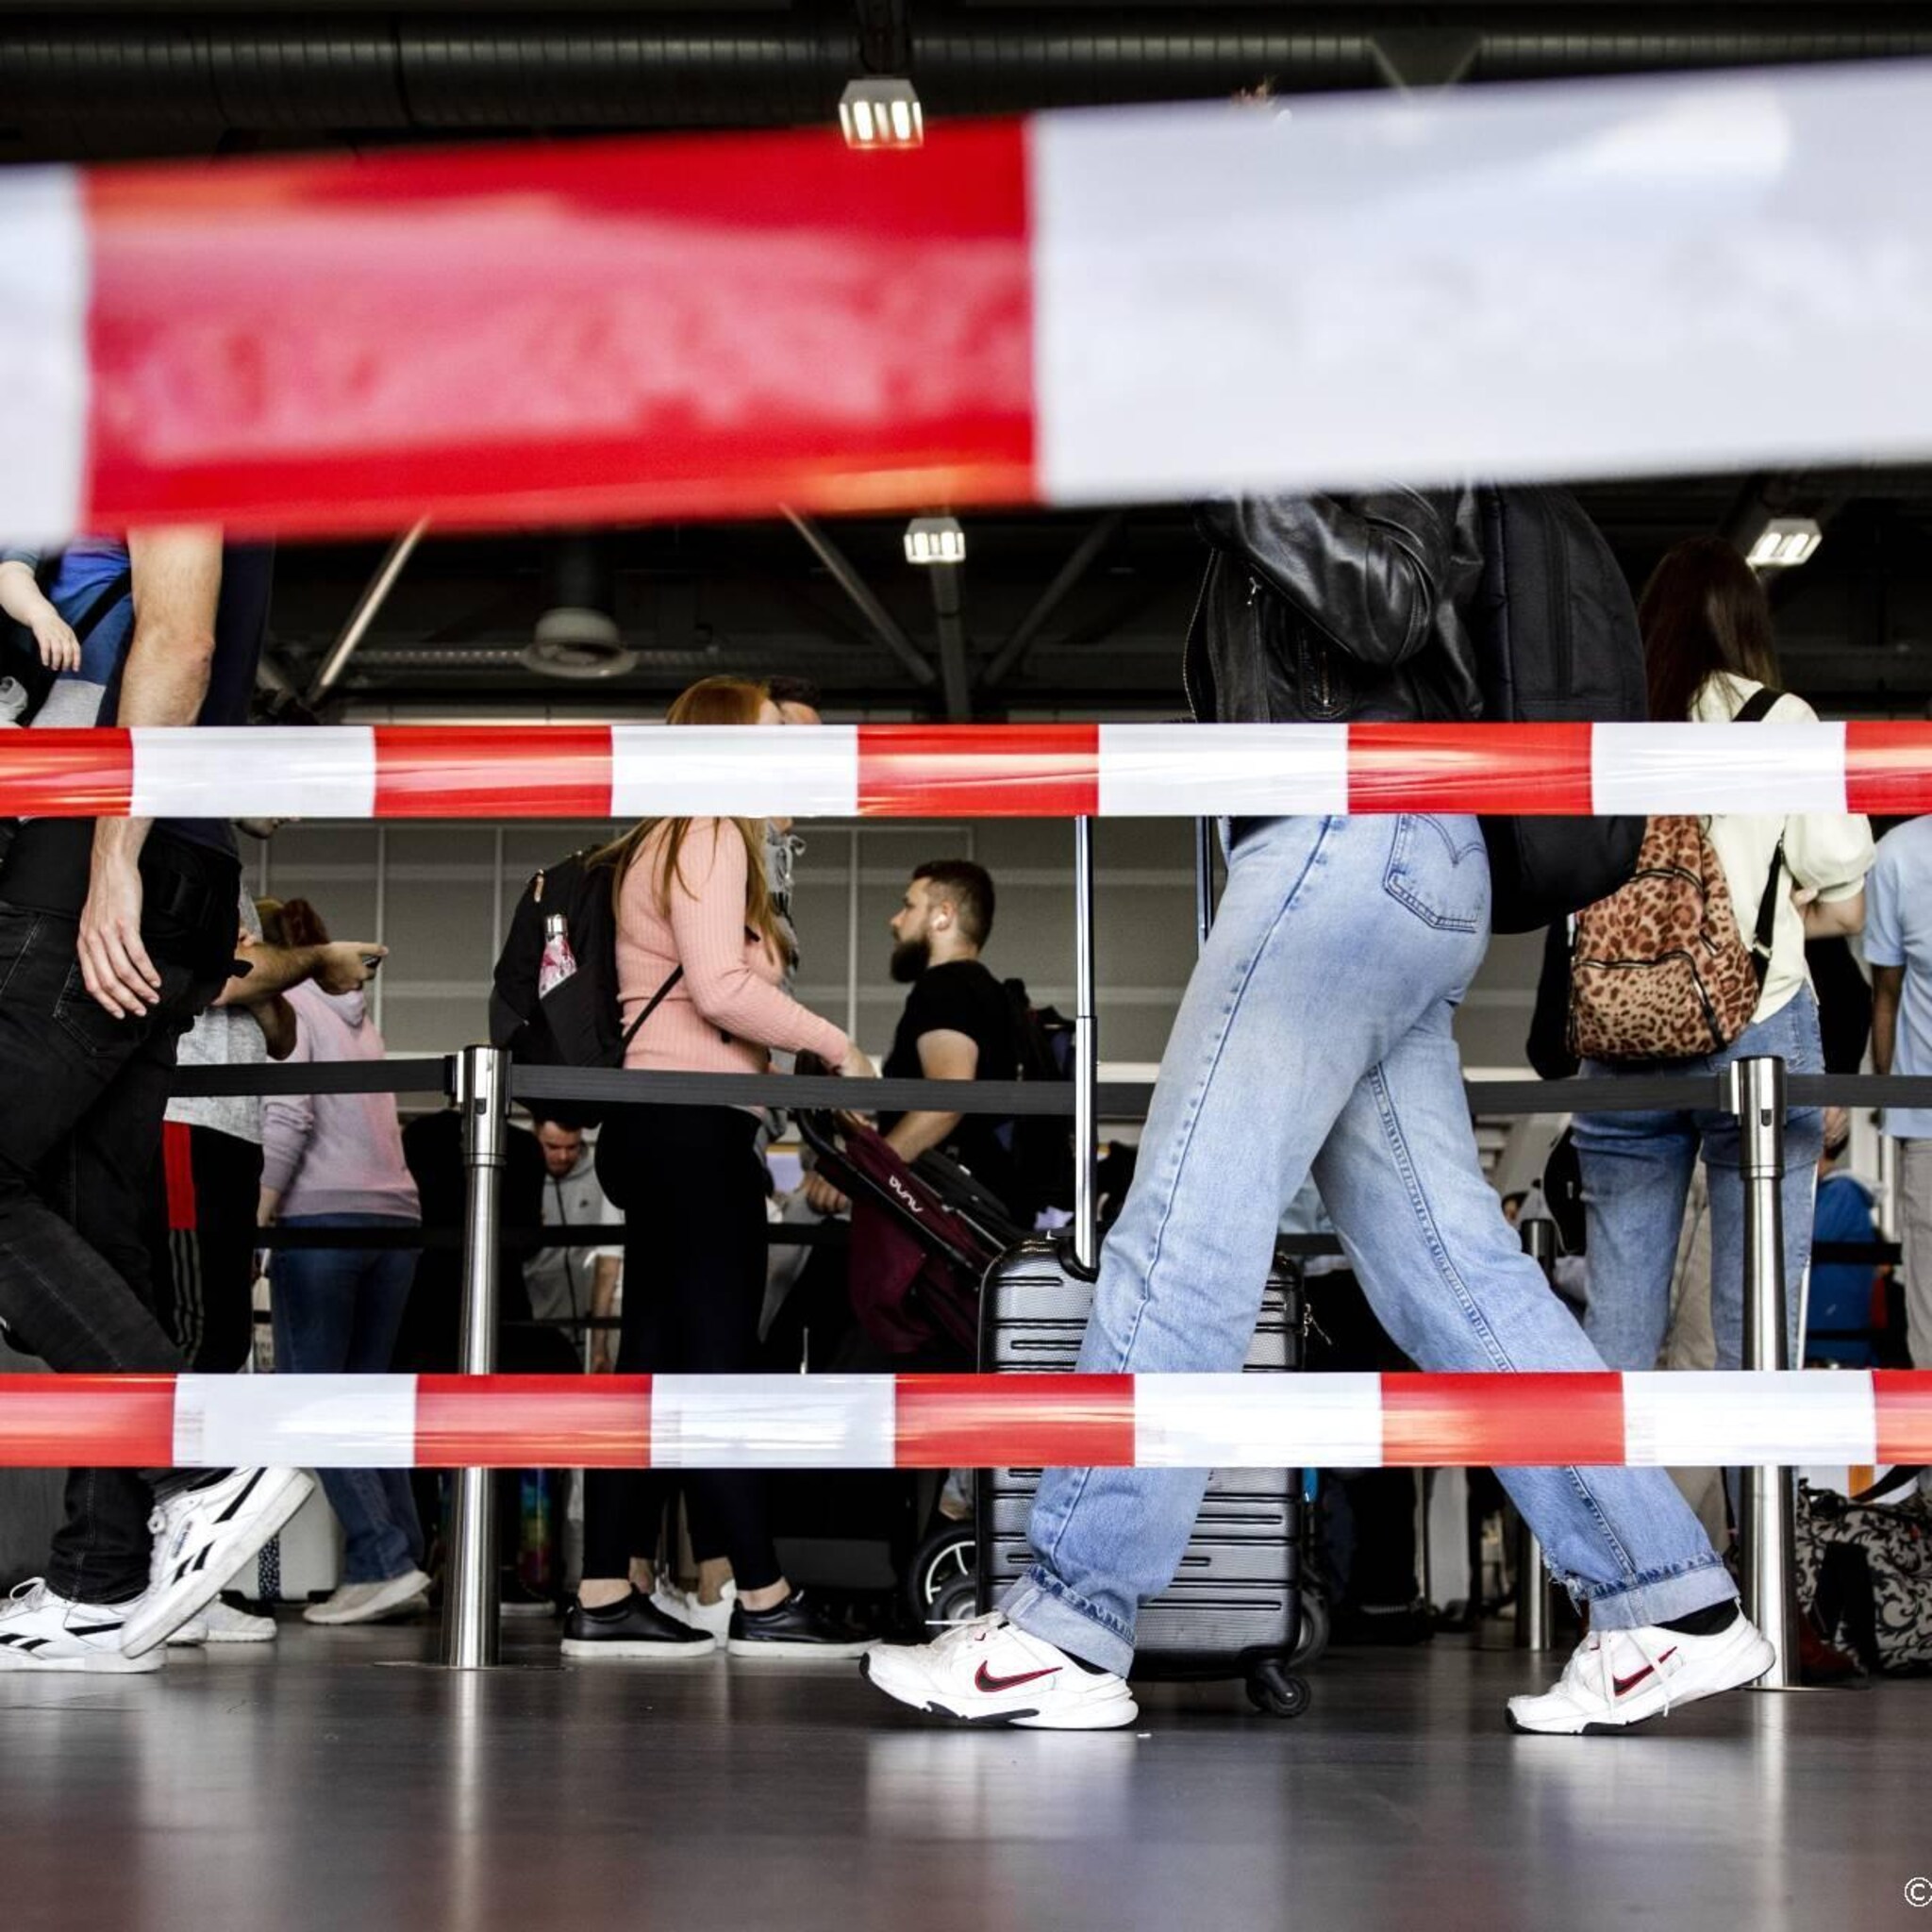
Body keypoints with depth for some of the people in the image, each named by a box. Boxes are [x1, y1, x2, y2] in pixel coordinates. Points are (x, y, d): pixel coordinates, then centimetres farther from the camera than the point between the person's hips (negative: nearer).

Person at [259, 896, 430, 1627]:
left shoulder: (281, 1002, 2)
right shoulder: (355, 1015, 24)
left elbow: (286, 1118, -10)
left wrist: (252, 1223, -12)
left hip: (323, 1215, -7)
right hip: (395, 1212, 7)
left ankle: (382, 1564, -14)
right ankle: (398, 1562, 1)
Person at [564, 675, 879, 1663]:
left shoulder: (661, 845, 25)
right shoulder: (711, 836, -6)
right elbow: (718, 989, -18)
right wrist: (835, 1045, -10)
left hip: (653, 1125, 10)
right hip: (694, 1124, -10)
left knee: (654, 1358, 7)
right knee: (718, 1358, -8)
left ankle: (604, 1602, 7)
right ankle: (762, 1601, -4)